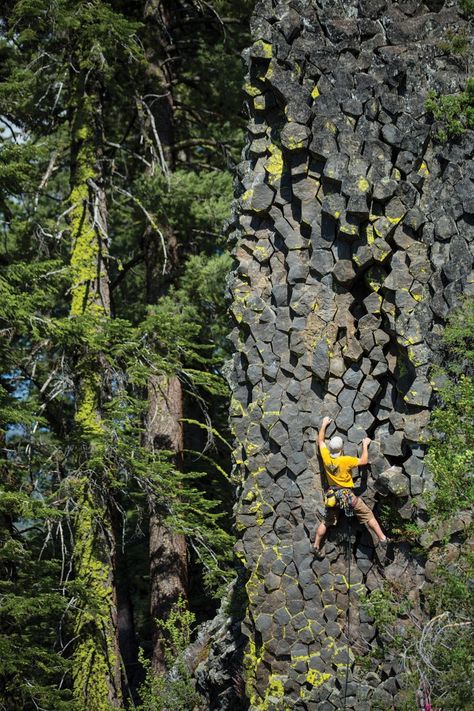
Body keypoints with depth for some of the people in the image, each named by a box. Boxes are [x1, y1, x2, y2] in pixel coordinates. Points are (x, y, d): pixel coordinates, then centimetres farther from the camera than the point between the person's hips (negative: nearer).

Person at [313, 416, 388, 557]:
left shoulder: (325, 456, -8)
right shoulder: (346, 461, -22)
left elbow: (320, 440, 9)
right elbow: (364, 461, -13)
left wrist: (324, 425, 20)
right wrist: (365, 446, -1)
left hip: (332, 495, 5)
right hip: (347, 494, -5)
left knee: (326, 522, 16)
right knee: (368, 516, 3)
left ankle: (316, 546, 20)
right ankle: (382, 539, -2)